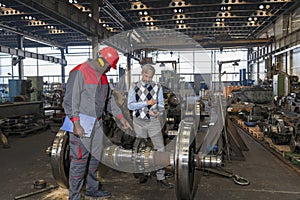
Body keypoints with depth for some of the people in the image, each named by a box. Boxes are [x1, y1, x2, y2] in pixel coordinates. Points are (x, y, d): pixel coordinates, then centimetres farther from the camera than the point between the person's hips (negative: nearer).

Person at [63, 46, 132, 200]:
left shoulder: (102, 76, 13)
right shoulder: (80, 72, -15)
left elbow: (108, 99, 20)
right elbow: (70, 100, -19)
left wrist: (121, 117, 17)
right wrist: (76, 124, -24)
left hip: (96, 123, 9)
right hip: (81, 124, -9)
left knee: (94, 158, 18)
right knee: (79, 160, -2)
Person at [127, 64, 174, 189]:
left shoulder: (157, 87, 3)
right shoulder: (134, 88, -1)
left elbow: (161, 104, 5)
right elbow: (130, 105, -9)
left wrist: (158, 112, -17)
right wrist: (147, 103, -19)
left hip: (153, 121, 0)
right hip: (139, 121, 0)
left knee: (160, 148, -4)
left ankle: (161, 178, 5)